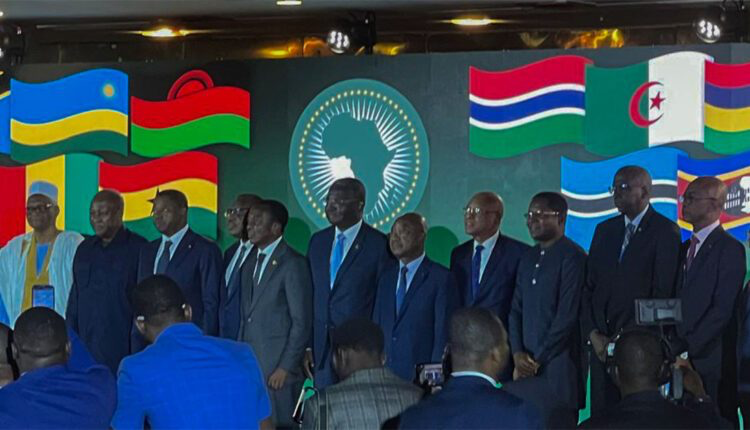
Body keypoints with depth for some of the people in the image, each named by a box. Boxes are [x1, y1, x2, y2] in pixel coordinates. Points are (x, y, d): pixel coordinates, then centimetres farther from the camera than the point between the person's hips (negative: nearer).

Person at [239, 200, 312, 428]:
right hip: (249, 365, 6)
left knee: (278, 424, -4)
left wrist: (286, 367, -14)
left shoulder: (292, 264, -8)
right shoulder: (251, 263, 16)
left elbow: (302, 322, -11)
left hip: (278, 368, -6)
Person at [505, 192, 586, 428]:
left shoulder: (573, 257, -8)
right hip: (525, 367, 7)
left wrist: (537, 360, -10)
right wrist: (517, 354, -2)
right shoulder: (528, 258, 16)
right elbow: (516, 310, 14)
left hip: (557, 365, -7)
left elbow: (567, 316, -13)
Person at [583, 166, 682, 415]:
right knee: (601, 416, 2)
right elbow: (588, 286, 12)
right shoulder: (604, 230, 15)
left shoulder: (665, 231, -4)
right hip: (602, 345, 5)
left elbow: (663, 291, -11)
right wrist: (593, 334, -1)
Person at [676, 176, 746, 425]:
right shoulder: (685, 248, 18)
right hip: (683, 359, 7)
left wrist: (689, 347, -16)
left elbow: (722, 309, -14)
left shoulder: (729, 249, -7)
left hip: (710, 362, -7)